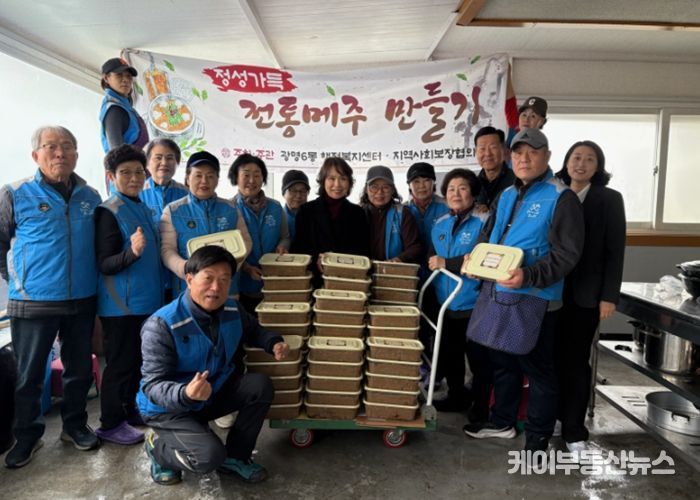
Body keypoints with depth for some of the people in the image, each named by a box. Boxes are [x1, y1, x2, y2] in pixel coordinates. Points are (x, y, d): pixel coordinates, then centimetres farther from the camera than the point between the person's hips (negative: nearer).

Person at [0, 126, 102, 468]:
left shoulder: (90, 197, 5)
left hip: (82, 301, 3)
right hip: (34, 302, -3)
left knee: (80, 368, 13)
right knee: (29, 373, 8)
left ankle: (75, 425, 31)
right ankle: (28, 435, 27)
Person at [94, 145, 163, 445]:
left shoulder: (144, 209, 10)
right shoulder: (109, 212, -13)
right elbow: (104, 264, -19)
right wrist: (132, 252, -34)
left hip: (147, 302, 8)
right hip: (121, 305, -8)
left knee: (137, 361, 18)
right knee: (120, 364, 3)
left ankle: (130, 410, 34)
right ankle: (110, 424, 17)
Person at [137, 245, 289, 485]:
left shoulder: (232, 310, -8)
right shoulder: (161, 325, -28)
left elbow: (254, 331, 14)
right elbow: (152, 385, -27)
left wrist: (274, 343, -9)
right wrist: (186, 394, -49)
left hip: (215, 392, 6)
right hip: (169, 408, -6)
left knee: (260, 385, -17)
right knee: (211, 456, -26)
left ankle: (235, 456, 2)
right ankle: (158, 447, 8)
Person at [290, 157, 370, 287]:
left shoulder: (357, 213, 10)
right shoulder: (306, 210, 5)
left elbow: (364, 252, 10)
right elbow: (297, 249, 3)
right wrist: (316, 259, -16)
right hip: (316, 282, -1)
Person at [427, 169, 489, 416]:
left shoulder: (484, 221, -11)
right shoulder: (439, 224, 10)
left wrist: (447, 263, -20)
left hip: (474, 304, -7)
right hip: (445, 304, 7)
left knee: (478, 359, 6)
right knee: (448, 356, 19)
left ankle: (482, 406, 25)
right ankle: (457, 397, 38)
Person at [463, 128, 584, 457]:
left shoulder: (561, 198, -9)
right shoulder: (506, 195, 14)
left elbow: (567, 253, -16)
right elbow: (488, 235, 22)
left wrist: (529, 276, -29)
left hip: (534, 298, -7)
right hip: (496, 292, 8)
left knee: (538, 368, 6)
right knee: (502, 361, 20)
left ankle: (538, 438, 23)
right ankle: (502, 421, 38)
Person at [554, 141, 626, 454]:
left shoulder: (609, 199, 0)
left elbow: (615, 251, -4)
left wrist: (609, 296, -11)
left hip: (585, 293, -2)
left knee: (575, 359, 3)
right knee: (553, 356, 7)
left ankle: (573, 429, 14)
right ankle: (549, 417, 24)